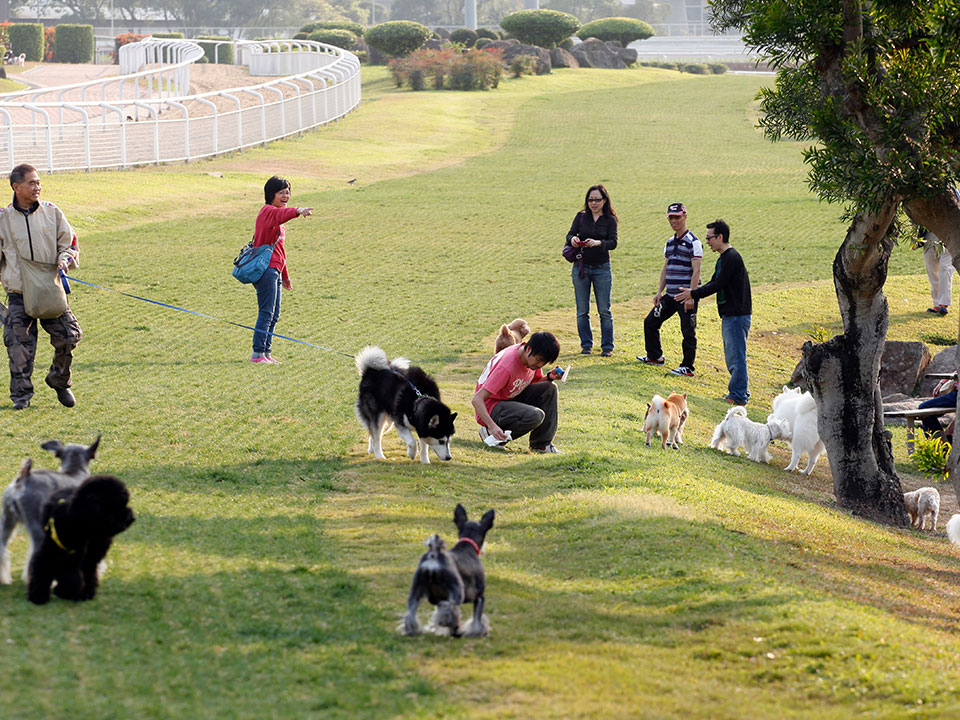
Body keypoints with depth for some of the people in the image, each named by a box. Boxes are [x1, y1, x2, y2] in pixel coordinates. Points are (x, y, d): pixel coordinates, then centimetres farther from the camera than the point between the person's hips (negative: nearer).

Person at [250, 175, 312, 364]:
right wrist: (297, 211, -55)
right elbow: (280, 214, -35)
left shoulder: (276, 213, 22)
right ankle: (258, 353, -11)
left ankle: (266, 353, 14)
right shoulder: (268, 211, -8)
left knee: (274, 315, 10)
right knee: (267, 312, -11)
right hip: (266, 269, -10)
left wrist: (285, 276, 33)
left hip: (275, 270, 10)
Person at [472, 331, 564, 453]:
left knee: (549, 389, -9)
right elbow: (477, 400, -32)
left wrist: (549, 377, -10)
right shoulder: (507, 366, -31)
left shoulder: (534, 357, -7)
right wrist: (492, 426, -45)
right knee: (535, 416, -31)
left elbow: (537, 381, 15)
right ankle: (492, 433, -10)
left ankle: (542, 444, -3)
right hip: (491, 407, -8)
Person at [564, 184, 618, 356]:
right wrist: (572, 239, -29)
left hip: (602, 268, -2)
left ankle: (607, 347, 5)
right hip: (581, 267, 2)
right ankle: (586, 345, 15)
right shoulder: (581, 217, 5)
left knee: (604, 310, -2)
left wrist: (598, 243, -32)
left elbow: (613, 242, -12)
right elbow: (570, 234, -4)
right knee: (582, 310, 5)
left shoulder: (610, 220, 0)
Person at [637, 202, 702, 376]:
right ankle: (655, 356, 29)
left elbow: (696, 271, -16)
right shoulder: (670, 243, 15)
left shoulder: (693, 242, -10)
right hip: (670, 295, 9)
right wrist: (660, 291, 13)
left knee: (688, 332, -5)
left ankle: (687, 367, 1)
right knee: (650, 322, 14)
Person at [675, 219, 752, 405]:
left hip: (737, 315, -11)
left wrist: (693, 294, -10)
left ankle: (738, 395, -5)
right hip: (729, 315, 11)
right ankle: (740, 391, 22)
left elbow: (718, 285, -18)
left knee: (736, 356, -7)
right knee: (732, 356, 15)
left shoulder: (732, 258, -16)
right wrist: (692, 294, 12)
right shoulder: (723, 259, 16)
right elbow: (715, 284, 22)